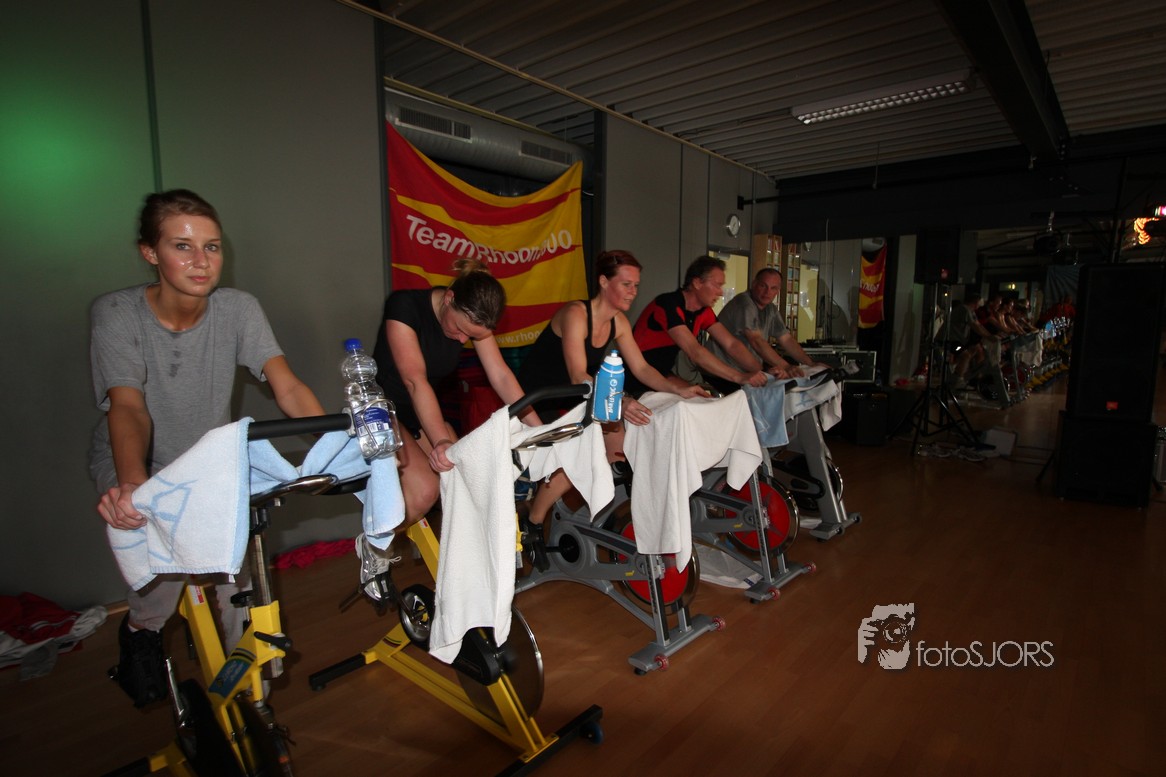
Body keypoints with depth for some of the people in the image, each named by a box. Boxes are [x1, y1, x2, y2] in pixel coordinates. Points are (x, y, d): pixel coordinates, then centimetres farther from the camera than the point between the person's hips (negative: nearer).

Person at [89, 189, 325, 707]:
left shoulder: (239, 308, -16)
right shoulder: (116, 313, -20)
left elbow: (287, 386, -27)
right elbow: (128, 408, -33)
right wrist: (132, 483, -52)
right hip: (134, 469, -1)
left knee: (231, 582, -5)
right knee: (163, 572, -22)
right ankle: (140, 632, 14)